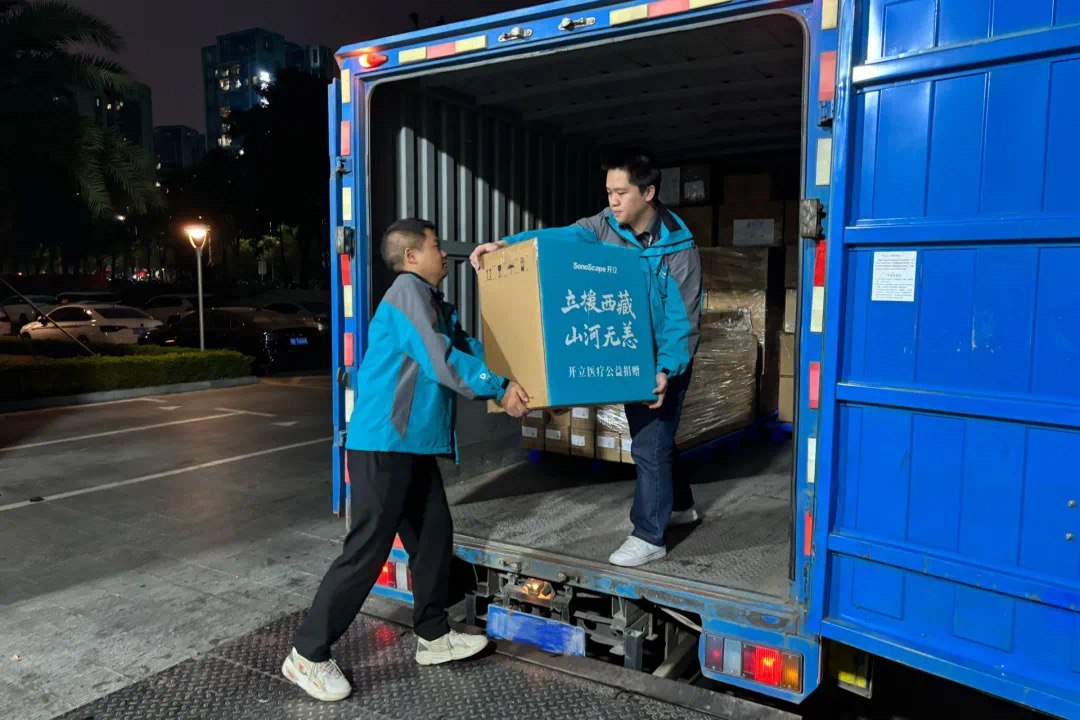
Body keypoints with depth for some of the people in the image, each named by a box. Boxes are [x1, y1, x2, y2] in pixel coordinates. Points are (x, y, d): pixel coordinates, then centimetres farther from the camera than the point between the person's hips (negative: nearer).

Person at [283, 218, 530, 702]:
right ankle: (308, 654, 10)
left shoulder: (434, 303, 19)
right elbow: (440, 361, -20)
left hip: (413, 446, 10)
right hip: (384, 445, -10)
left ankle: (433, 637, 30)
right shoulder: (407, 290, -12)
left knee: (434, 535, 15)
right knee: (367, 550, -4)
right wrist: (499, 388, -16)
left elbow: (467, 347, 14)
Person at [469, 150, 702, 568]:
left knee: (650, 445, -3)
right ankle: (679, 505, 42)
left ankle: (649, 537, 11)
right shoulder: (607, 225, -6)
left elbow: (682, 319, -21)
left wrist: (666, 369, -31)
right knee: (651, 438, 21)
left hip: (665, 362, -6)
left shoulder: (678, 248, -22)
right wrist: (506, 245, -28)